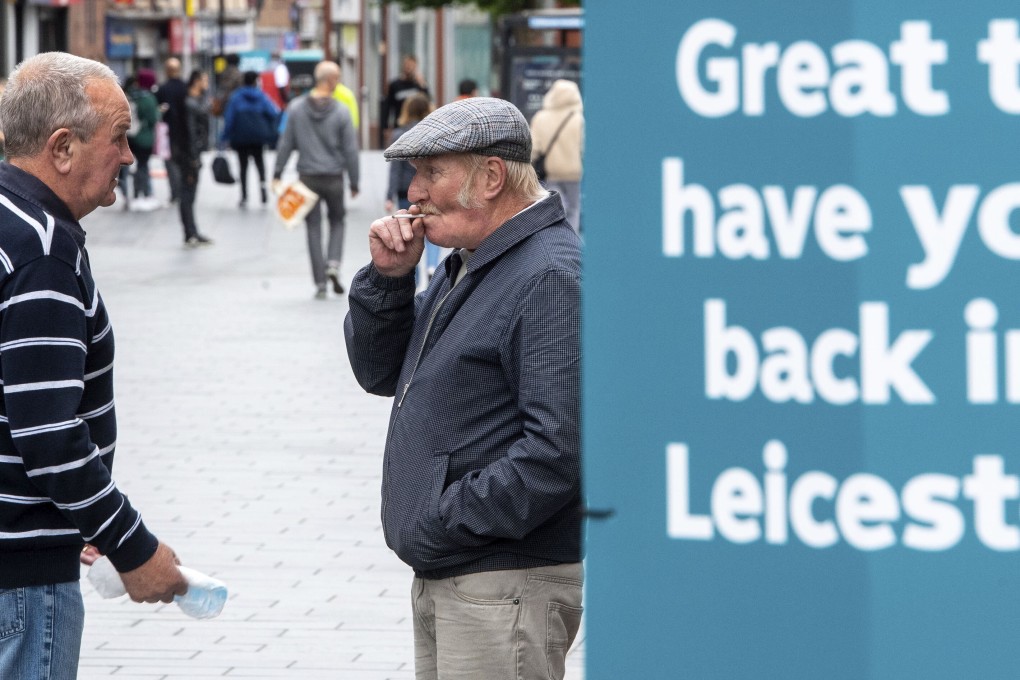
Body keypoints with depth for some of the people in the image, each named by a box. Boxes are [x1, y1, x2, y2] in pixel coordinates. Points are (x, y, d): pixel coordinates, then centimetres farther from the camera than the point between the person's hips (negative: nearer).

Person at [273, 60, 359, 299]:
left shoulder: (296, 108, -4)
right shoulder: (341, 111, -9)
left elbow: (286, 143, -2)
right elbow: (350, 150, -6)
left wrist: (278, 173, 5)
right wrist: (354, 182, 3)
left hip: (307, 177, 1)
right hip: (333, 178, -1)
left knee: (314, 228, 7)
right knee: (337, 221, 20)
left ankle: (320, 282, 5)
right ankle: (333, 264, -3)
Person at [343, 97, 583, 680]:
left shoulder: (553, 277, -17)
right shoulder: (467, 268, 16)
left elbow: (560, 450, -25)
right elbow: (381, 373, 20)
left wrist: (442, 525, -19)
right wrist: (388, 277, 3)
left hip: (507, 587, -10)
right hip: (440, 578, 10)